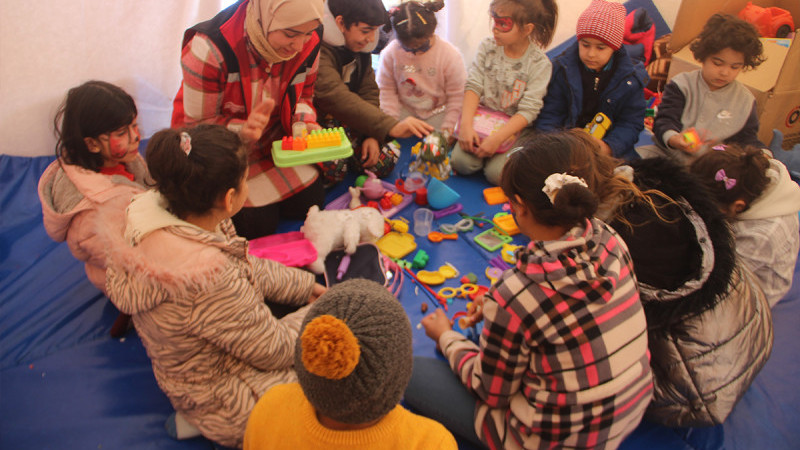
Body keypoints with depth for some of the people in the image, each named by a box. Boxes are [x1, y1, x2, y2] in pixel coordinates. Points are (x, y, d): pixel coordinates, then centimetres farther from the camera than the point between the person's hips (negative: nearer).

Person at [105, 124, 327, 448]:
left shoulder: (162, 213, -12)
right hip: (221, 395, -8)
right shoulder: (206, 278, -38)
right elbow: (274, 350, -23)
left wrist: (306, 286, 5)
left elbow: (248, 269, 3)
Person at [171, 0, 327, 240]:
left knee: (310, 203, 2)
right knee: (258, 225, -9)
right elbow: (197, 123, -21)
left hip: (273, 140, 5)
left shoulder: (309, 45, -16)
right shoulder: (210, 49, -32)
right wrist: (243, 130, -41)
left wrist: (305, 123, -19)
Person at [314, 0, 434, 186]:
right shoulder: (318, 50, -25)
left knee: (386, 159, -10)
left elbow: (369, 93, 5)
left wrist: (371, 135, -12)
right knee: (333, 167, -34)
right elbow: (335, 97, -40)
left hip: (346, 122, 7)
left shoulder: (360, 49, 4)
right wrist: (391, 126, -48)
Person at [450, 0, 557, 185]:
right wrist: (466, 125, -24)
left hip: (515, 124, -2)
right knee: (461, 162, -20)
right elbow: (473, 86, -9)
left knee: (496, 173, -22)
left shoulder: (539, 64, -14)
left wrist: (497, 138, -29)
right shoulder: (488, 47, -4)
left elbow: (528, 111, -17)